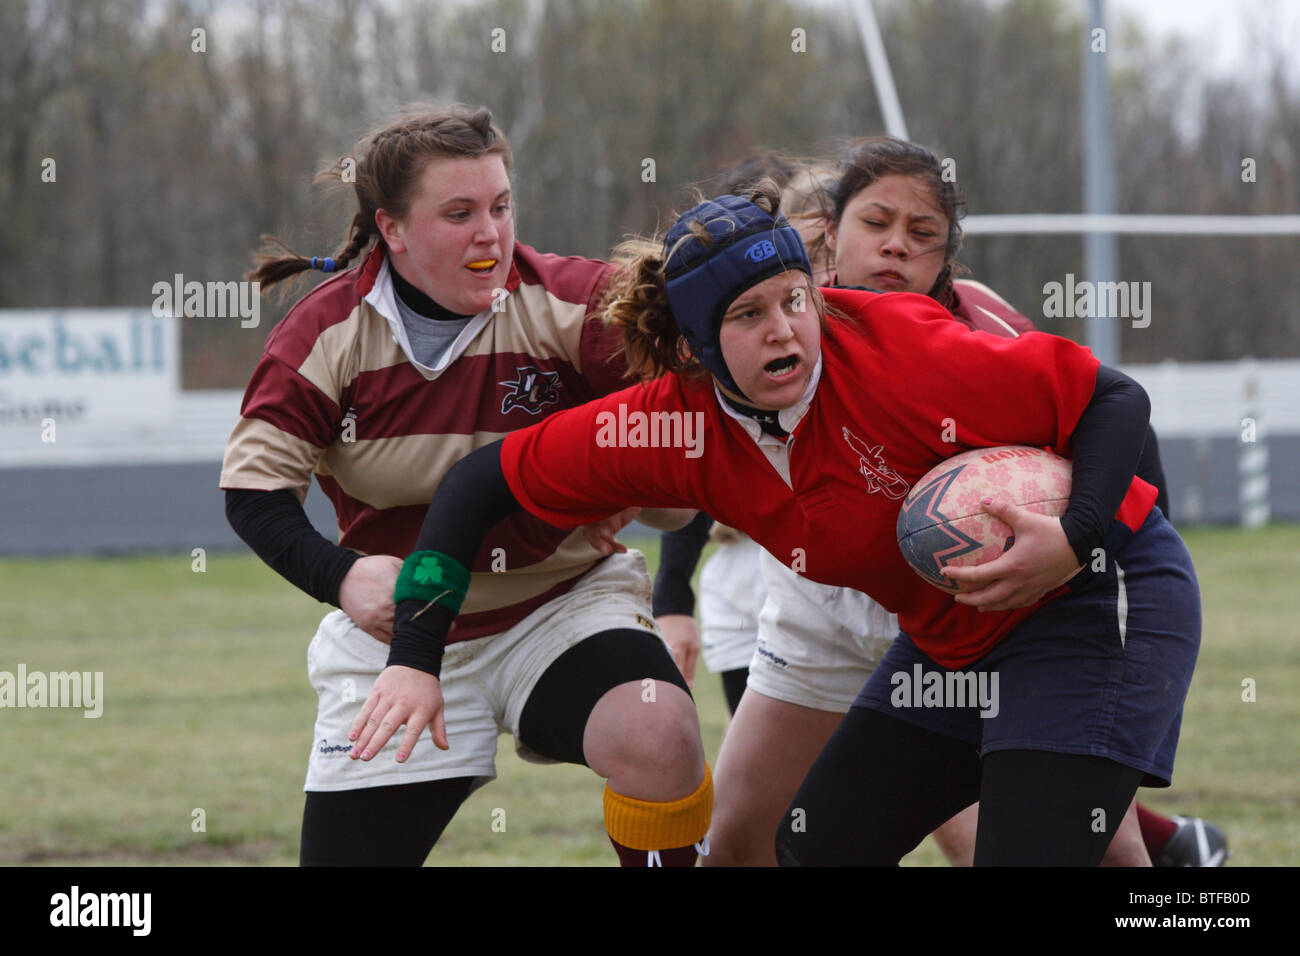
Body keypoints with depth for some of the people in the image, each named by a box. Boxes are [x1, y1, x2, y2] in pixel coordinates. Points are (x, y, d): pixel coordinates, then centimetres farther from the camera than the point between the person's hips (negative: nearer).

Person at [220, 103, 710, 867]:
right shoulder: (326, 332, -9)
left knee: (659, 735, -32)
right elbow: (254, 486, -11)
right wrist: (338, 575, -29)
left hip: (562, 605, -1)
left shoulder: (572, 304, -13)